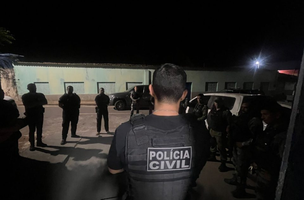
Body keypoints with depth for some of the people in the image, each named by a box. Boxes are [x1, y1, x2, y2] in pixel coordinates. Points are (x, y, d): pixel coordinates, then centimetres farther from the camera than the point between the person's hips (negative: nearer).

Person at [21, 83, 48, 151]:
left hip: (39, 114, 3)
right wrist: (37, 103, -16)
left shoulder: (40, 95, 7)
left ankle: (39, 142, 21)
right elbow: (27, 105, -15)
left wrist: (35, 103, -18)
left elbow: (45, 102, -6)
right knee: (32, 130, -1)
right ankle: (32, 145, 6)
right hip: (30, 115, -3)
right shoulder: (25, 96, -2)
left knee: (39, 129, 9)